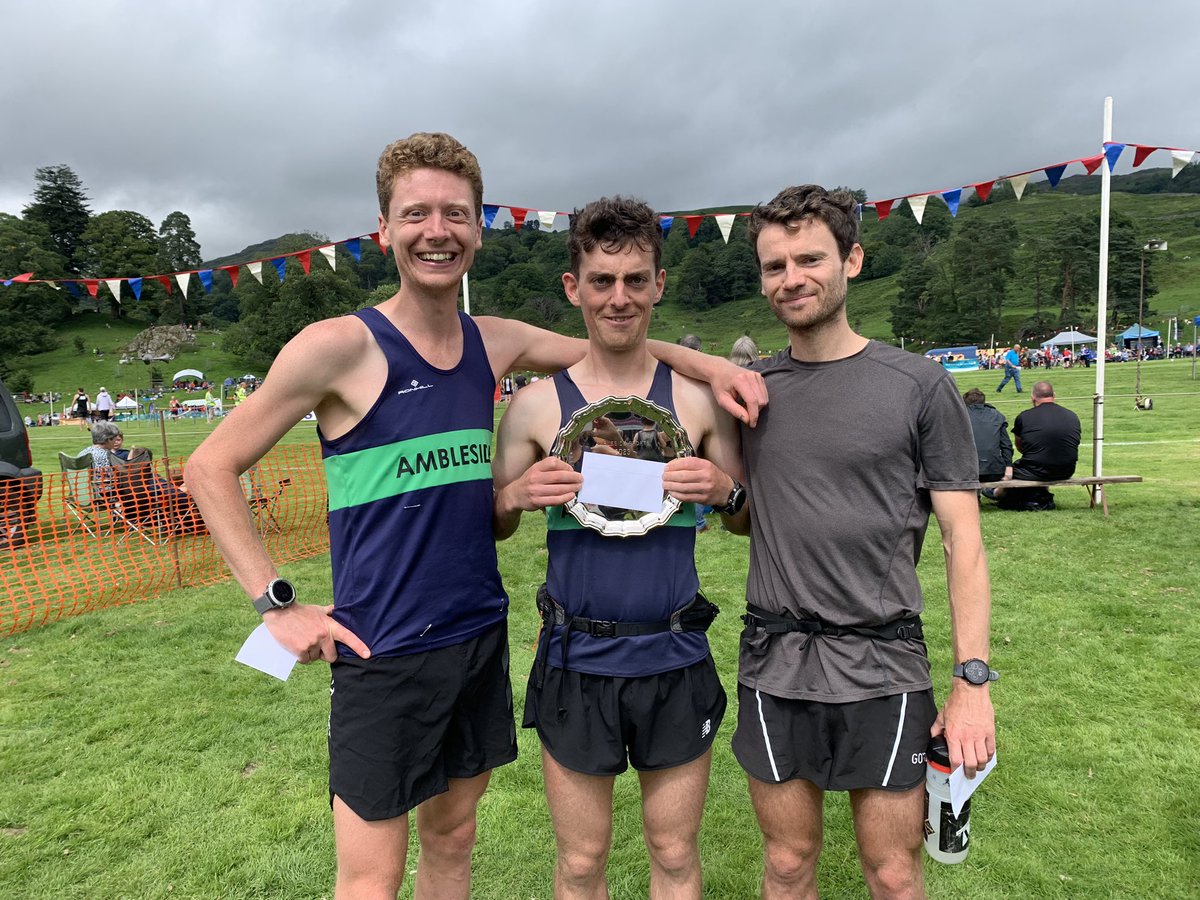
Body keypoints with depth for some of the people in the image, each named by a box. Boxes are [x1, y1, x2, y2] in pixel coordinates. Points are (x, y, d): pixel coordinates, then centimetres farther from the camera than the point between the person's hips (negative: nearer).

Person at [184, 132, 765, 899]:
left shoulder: (494, 343, 3)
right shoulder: (340, 346, -12)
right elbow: (211, 470, -7)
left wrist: (708, 363, 0)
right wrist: (279, 604, -12)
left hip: (480, 636, 5)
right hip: (384, 654, -5)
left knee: (453, 838, 20)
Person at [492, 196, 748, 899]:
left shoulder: (699, 395, -3)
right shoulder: (537, 403, -4)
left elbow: (751, 516, 7)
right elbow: (493, 527, 6)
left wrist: (724, 490, -14)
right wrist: (519, 496, -15)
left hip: (676, 660, 1)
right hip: (575, 663, 0)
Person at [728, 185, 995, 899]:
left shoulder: (919, 386, -4)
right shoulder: (749, 387, 3)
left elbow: (963, 540, -3)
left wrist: (974, 681, -8)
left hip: (884, 665, -2)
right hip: (774, 665, 2)